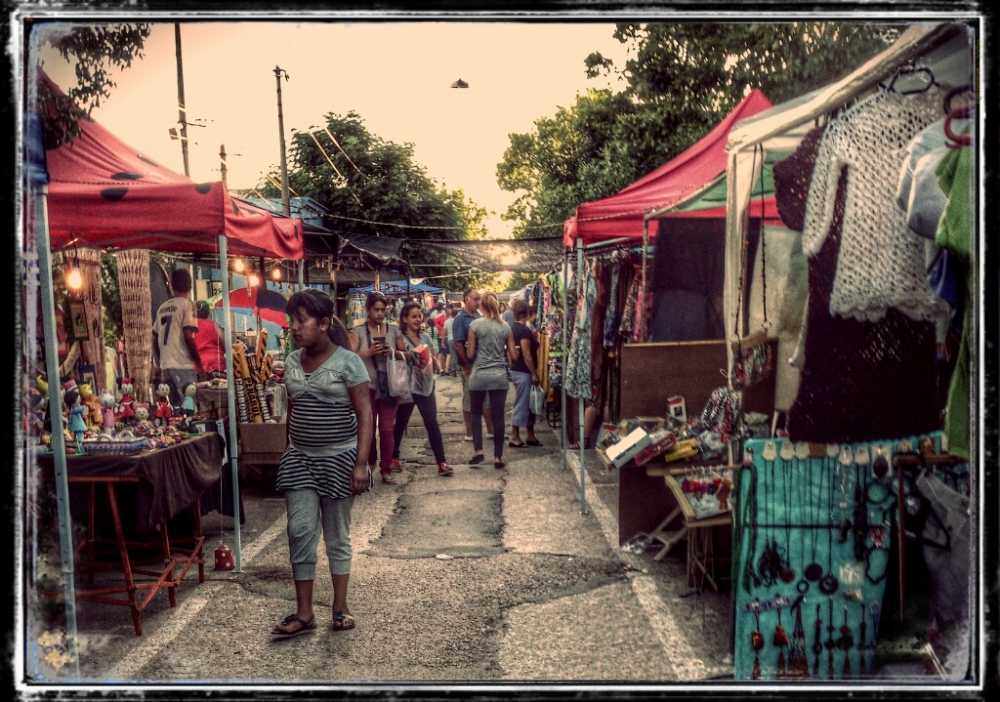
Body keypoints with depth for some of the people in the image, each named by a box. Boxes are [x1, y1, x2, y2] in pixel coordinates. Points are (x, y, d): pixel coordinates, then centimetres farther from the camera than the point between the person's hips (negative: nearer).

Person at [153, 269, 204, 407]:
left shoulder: (162, 307, 16)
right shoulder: (187, 304, -5)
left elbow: (155, 339, 18)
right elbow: (188, 337, -14)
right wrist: (199, 364, -8)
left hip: (166, 365, 7)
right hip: (183, 365, -7)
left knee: (176, 407, 10)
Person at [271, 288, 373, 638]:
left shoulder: (347, 362, -11)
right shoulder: (291, 362, 5)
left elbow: (364, 415, -12)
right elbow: (292, 410, 14)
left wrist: (361, 464, -18)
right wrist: (288, 451, 14)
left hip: (338, 458, -4)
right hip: (300, 458, 4)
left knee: (337, 535, 7)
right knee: (300, 531, -1)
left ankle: (340, 607, 20)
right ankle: (303, 612, 8)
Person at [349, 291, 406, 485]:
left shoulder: (393, 330, 5)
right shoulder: (358, 331, -2)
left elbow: (406, 355, 9)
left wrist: (394, 352, -11)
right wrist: (370, 352, -23)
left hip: (389, 386, 2)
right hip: (367, 386, -1)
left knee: (387, 429, 2)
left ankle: (386, 470, 9)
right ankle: (369, 467, 23)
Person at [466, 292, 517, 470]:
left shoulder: (475, 325, -4)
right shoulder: (506, 326, 4)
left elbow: (470, 353, -3)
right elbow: (513, 355, 5)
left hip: (479, 375, -2)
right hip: (500, 376, 2)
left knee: (476, 412, 16)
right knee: (498, 416, 4)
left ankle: (478, 450, 6)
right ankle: (498, 457, 7)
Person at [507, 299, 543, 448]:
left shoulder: (513, 328, 10)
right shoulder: (524, 330, -18)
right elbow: (526, 354, -20)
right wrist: (534, 374, -16)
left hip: (516, 370, 10)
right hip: (523, 372, -10)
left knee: (528, 403, 15)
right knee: (521, 404, -3)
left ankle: (530, 436, 21)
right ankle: (514, 438, 3)